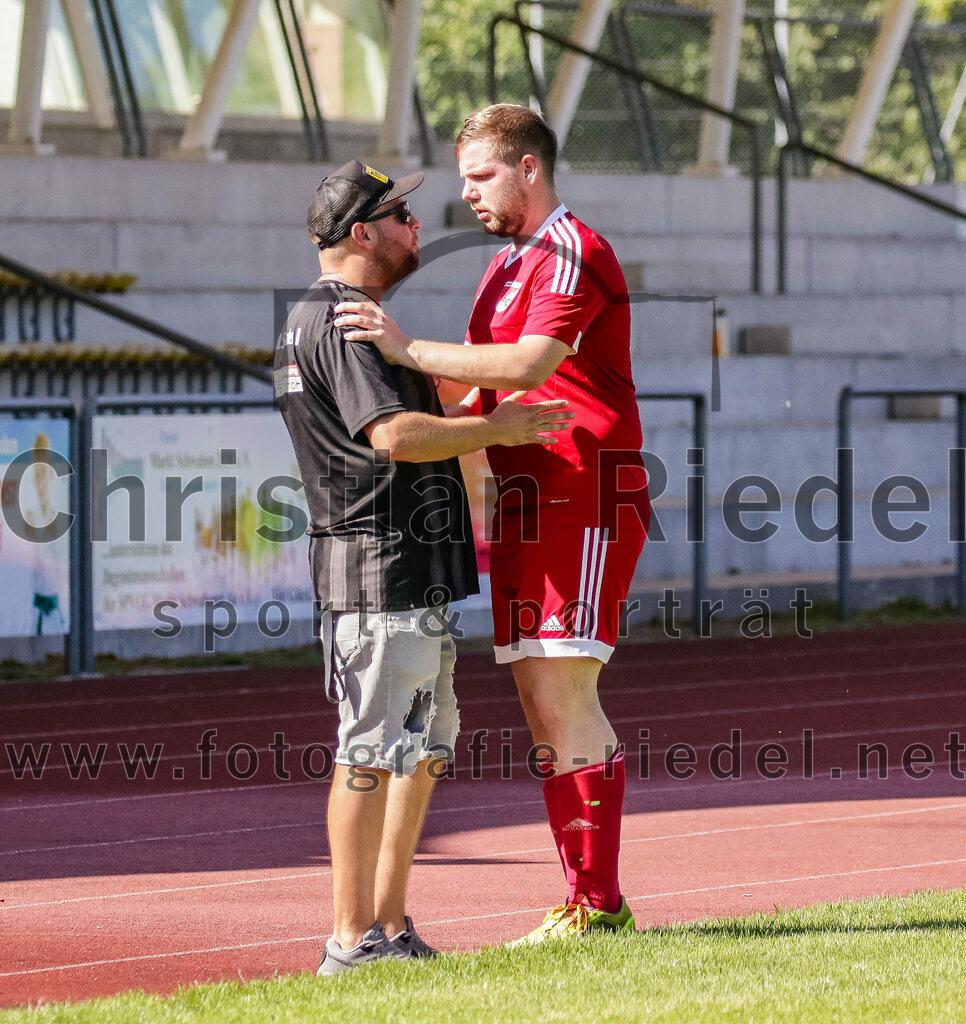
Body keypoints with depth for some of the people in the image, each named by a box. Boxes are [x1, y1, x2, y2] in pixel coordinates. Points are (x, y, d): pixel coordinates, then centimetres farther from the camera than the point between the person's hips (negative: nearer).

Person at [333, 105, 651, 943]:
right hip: (522, 496, 10)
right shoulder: (507, 267, 22)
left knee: (562, 692, -14)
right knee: (542, 701, 7)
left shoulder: (573, 253, -10)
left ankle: (602, 905, -14)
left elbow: (531, 364, -24)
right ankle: (582, 903, 9)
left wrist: (409, 350, -27)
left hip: (584, 494, -10)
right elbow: (476, 387, 21)